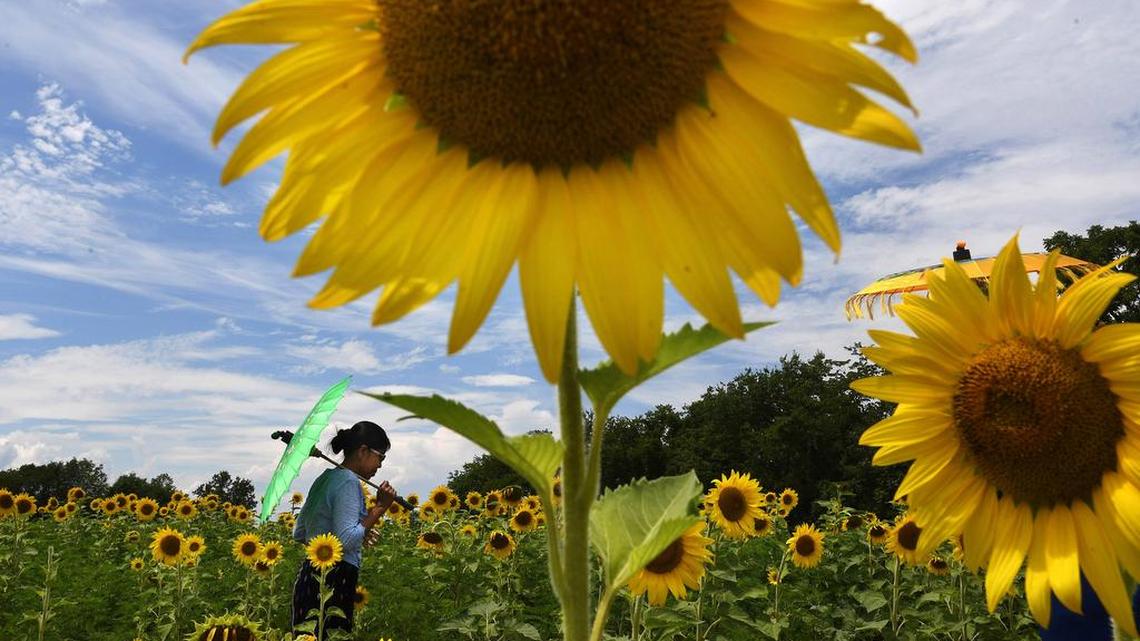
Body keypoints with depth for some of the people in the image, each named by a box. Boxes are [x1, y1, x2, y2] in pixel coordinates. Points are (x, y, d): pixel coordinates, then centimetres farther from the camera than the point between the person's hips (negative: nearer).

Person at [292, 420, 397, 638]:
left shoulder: (325, 478, 15)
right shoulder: (348, 482, -12)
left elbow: (299, 533, 23)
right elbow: (347, 541, -20)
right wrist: (379, 508, -14)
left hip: (308, 576, 10)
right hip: (334, 579, -9)